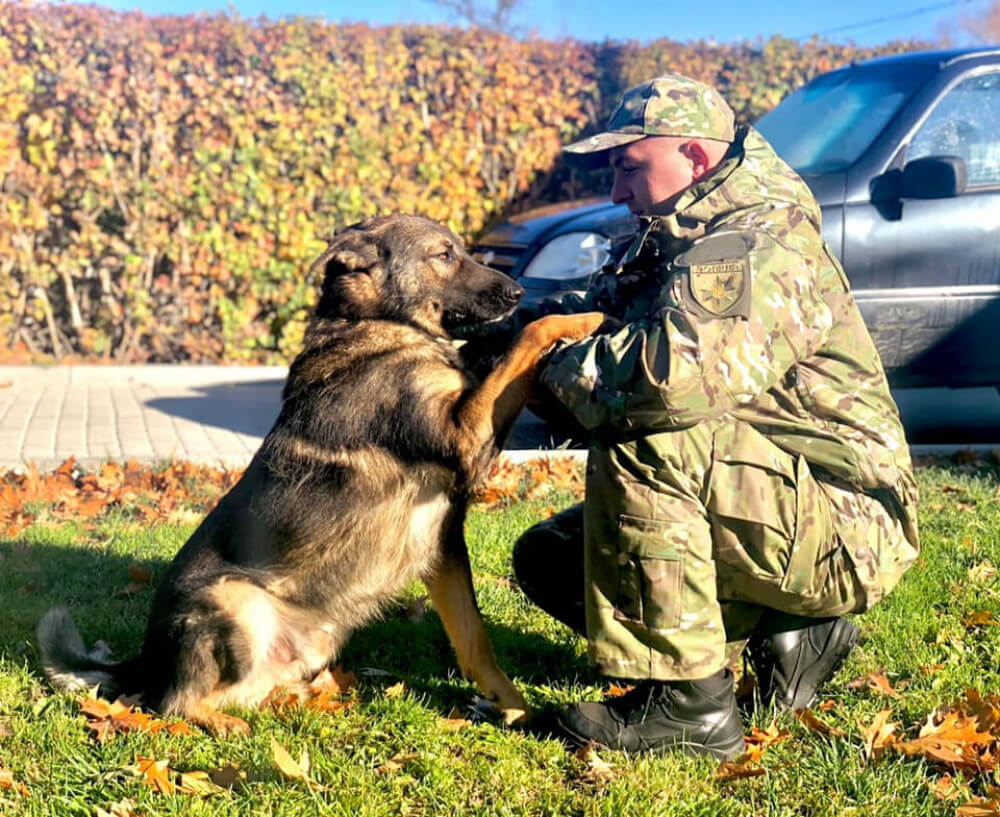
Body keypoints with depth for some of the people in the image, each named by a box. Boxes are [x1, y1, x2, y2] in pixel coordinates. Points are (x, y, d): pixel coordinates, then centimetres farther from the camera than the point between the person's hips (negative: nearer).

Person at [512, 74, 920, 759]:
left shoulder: (757, 249, -21)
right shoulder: (675, 248, 12)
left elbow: (676, 377, -37)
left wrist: (552, 366, -20)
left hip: (847, 531, -10)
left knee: (638, 442, -31)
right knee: (548, 559, 7)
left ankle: (688, 702, -21)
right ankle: (783, 630, 8)